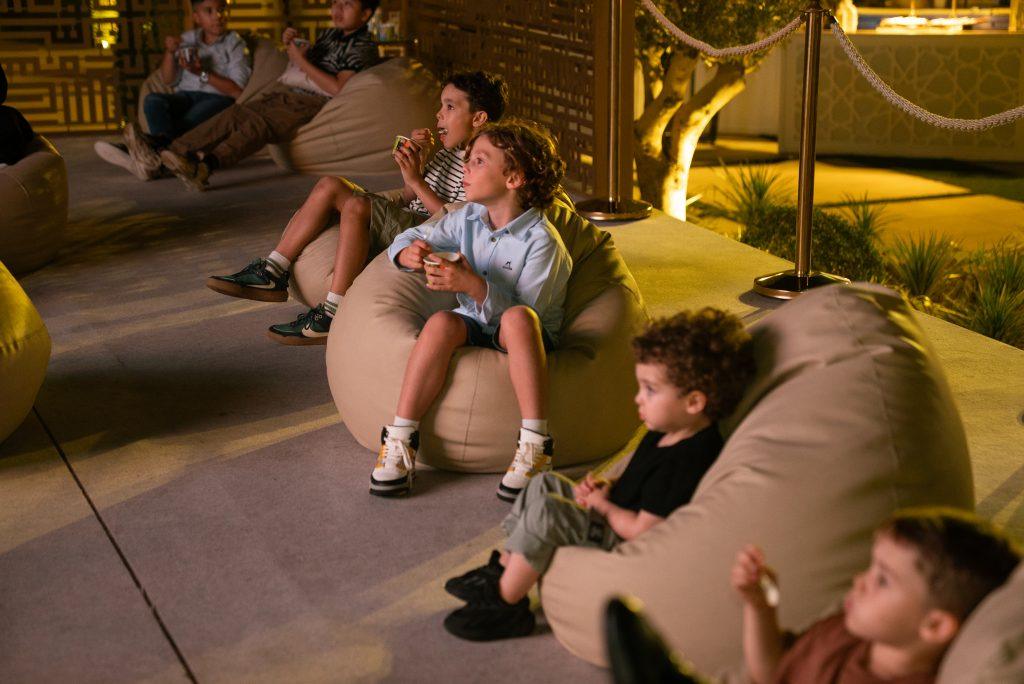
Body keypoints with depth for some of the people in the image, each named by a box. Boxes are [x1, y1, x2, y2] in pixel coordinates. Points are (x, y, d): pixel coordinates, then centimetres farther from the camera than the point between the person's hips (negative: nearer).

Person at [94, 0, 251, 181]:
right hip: (186, 96, 4)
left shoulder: (234, 44, 4)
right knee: (153, 100, -27)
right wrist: (169, 52, -5)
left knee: (198, 113, -38)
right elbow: (168, 80, 12)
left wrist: (202, 73, -15)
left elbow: (238, 91, -6)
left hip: (219, 98, -4)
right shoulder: (187, 40, 15)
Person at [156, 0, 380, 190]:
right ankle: (174, 152, -30)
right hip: (282, 90, 7)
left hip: (309, 101, -7)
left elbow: (337, 88, -14)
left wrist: (301, 61, -11)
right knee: (234, 114, -17)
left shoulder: (364, 47, 0)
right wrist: (290, 44, 13)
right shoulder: (330, 34, 25)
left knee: (258, 124, -31)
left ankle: (205, 164, -49)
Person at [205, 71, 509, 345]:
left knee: (357, 205, -31)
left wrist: (416, 180, -20)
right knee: (330, 186, 0)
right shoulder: (448, 153, 19)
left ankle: (333, 313, -28)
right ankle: (272, 273, -6)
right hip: (408, 222, 10)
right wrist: (416, 161, 3)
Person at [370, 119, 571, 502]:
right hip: (476, 326, 5)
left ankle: (535, 446, -40)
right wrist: (410, 253, -16)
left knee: (517, 319, -39)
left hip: (521, 340, -5)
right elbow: (406, 240, 9)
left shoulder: (541, 241, -15)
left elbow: (520, 310, -22)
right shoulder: (468, 218, 4)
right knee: (442, 322, -30)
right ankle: (399, 441, -29)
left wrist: (474, 286, -35)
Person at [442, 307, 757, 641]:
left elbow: (642, 530, -27)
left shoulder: (684, 460, -29)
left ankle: (505, 604, -12)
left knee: (544, 513, -23)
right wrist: (608, 487, -1)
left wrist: (602, 504, -11)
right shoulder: (665, 435, 3)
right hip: (610, 517, 11)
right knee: (545, 484, 15)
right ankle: (504, 566, 17)